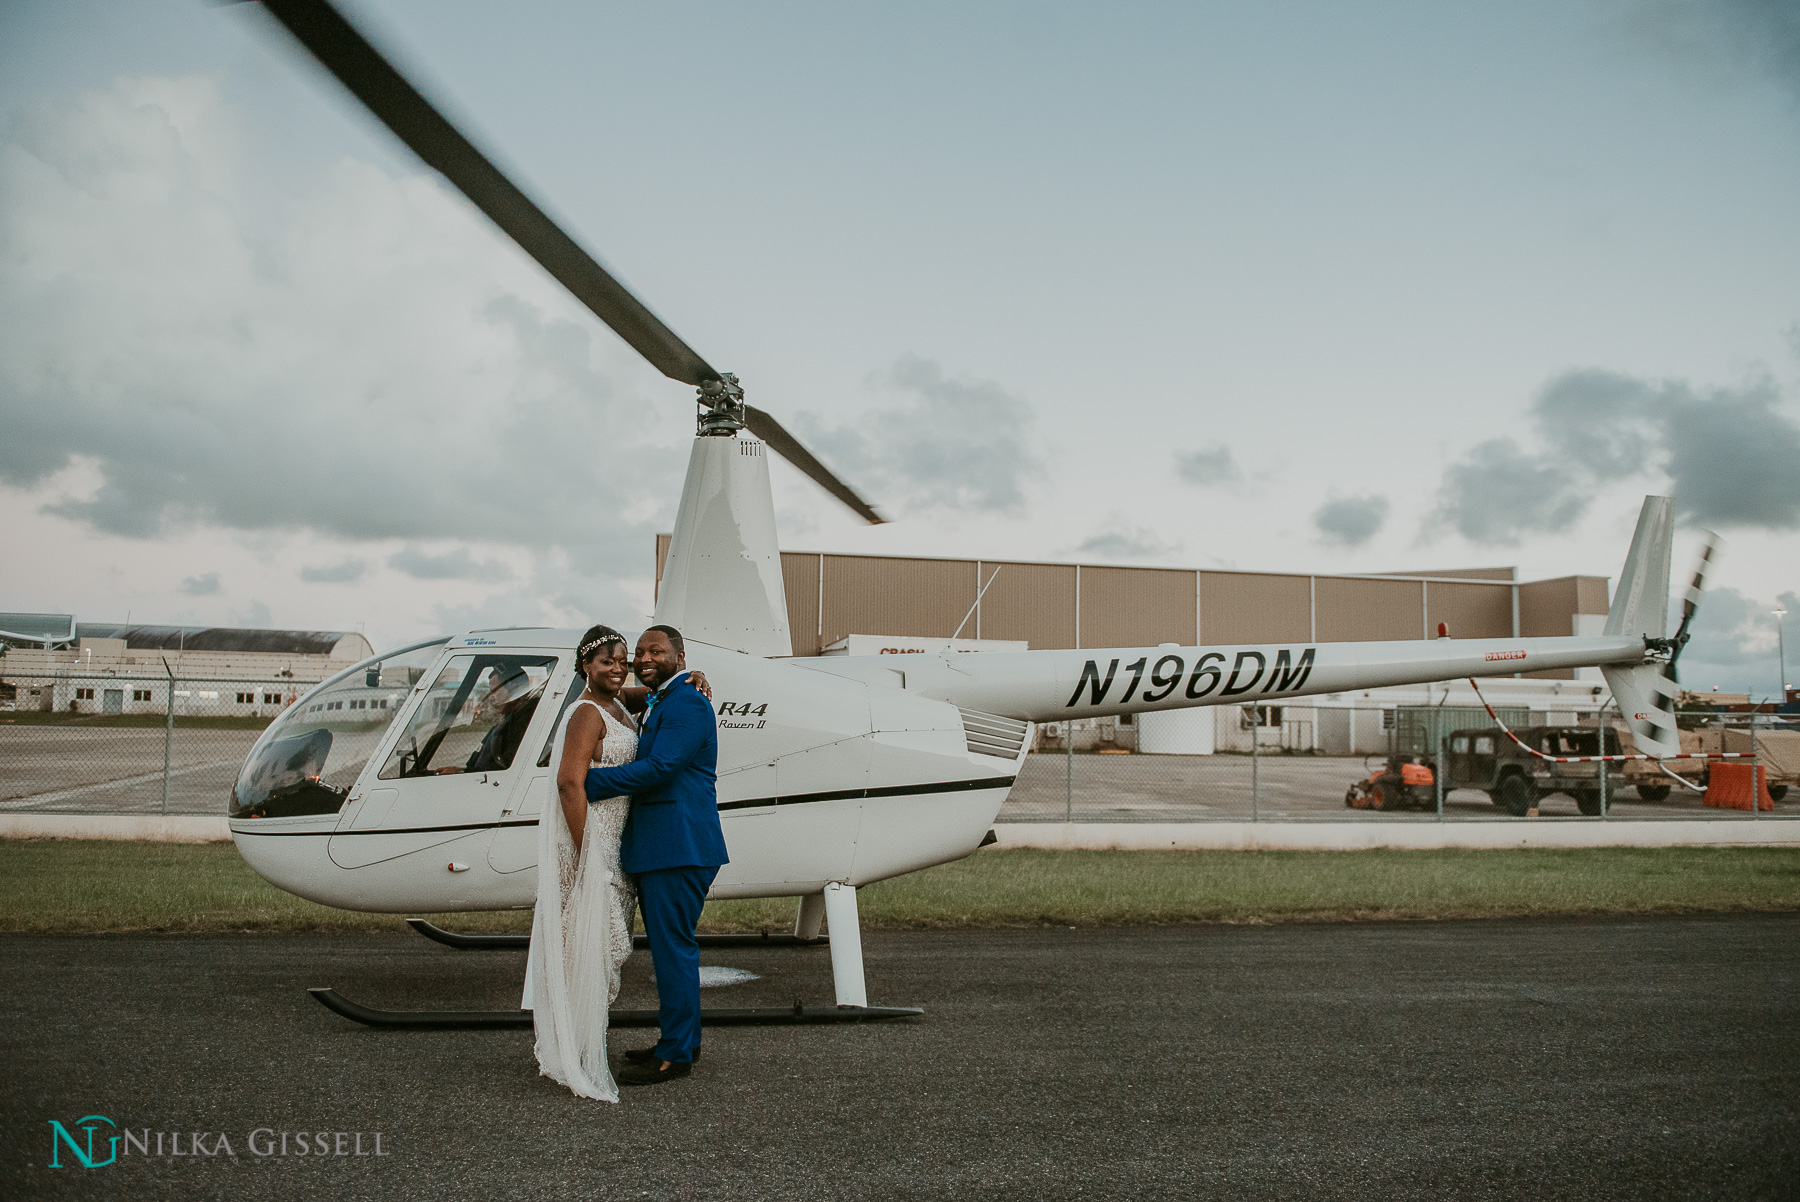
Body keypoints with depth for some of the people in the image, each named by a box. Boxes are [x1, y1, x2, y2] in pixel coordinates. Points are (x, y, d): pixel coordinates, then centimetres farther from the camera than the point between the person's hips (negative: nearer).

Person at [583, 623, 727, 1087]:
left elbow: (659, 769, -21)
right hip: (658, 849, 11)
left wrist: (589, 780, -17)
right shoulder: (656, 704, 20)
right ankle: (681, 1040, 27)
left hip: (678, 850, -11)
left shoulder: (687, 704, -13)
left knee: (673, 948, -5)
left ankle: (675, 1054, 2)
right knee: (670, 946, 17)